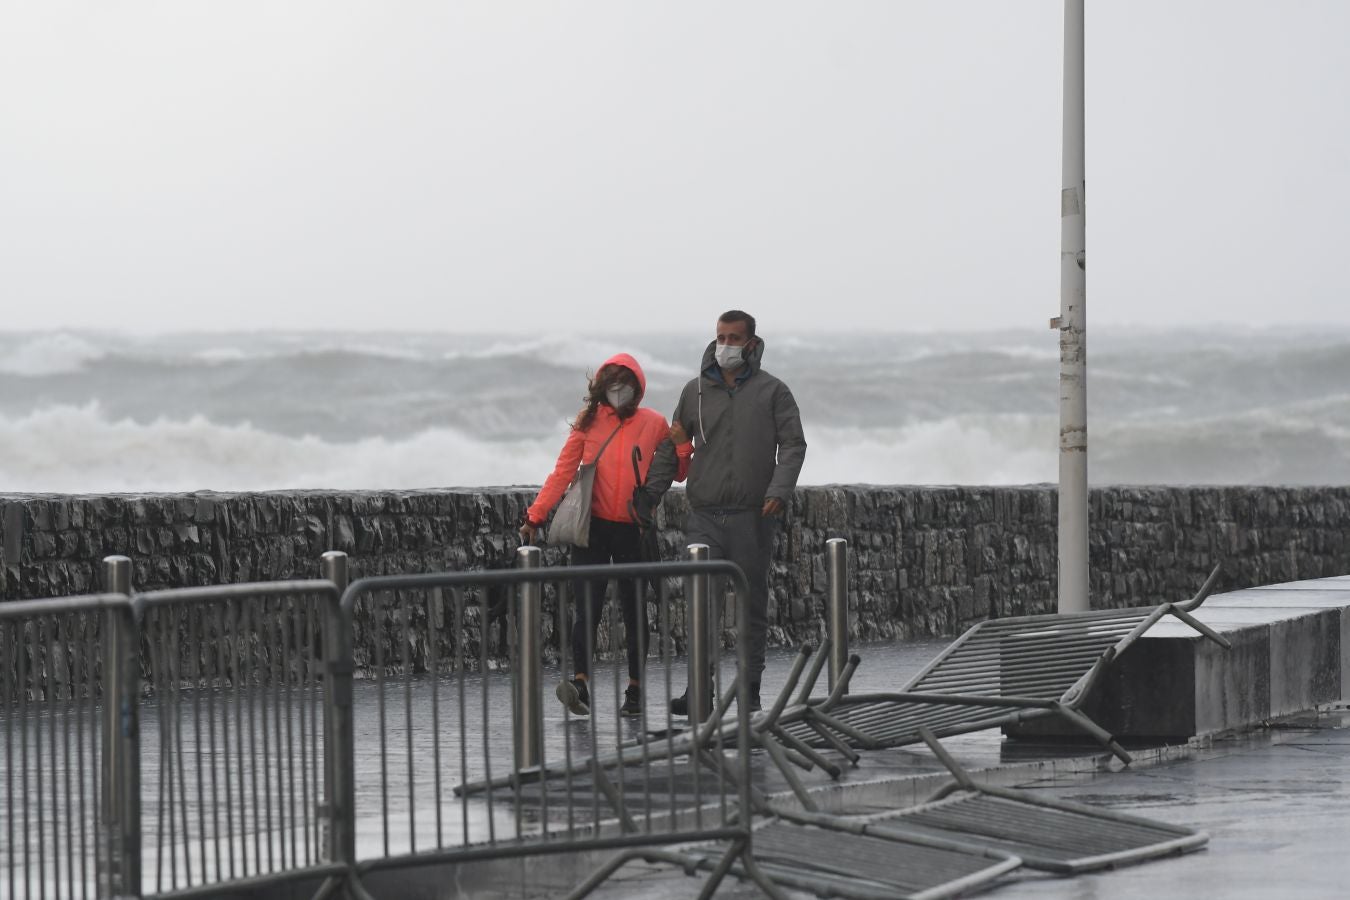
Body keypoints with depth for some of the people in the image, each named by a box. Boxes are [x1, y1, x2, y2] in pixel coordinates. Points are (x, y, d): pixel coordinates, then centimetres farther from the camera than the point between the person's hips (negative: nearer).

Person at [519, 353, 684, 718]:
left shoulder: (654, 424, 4)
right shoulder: (589, 421, 4)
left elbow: (678, 473, 6)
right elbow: (563, 470, 0)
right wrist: (535, 516, -6)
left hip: (632, 531, 1)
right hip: (593, 527, 0)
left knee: (634, 609, 5)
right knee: (587, 606, -11)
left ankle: (635, 690, 10)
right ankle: (580, 683, -20)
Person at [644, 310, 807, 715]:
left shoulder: (772, 391, 5)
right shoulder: (696, 391, 11)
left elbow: (793, 444, -1)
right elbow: (673, 446, 15)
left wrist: (779, 490, -16)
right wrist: (651, 492, 4)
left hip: (753, 515, -1)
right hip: (705, 516, 1)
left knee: (753, 602, 4)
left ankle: (750, 687, 11)